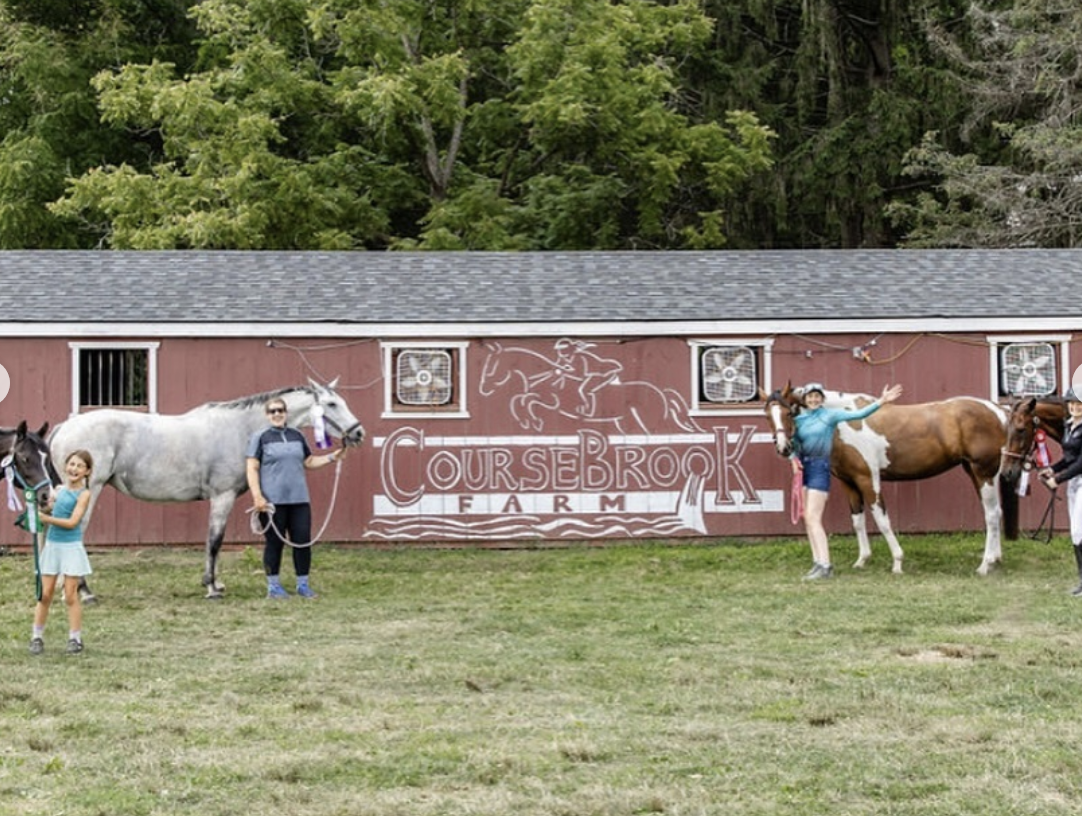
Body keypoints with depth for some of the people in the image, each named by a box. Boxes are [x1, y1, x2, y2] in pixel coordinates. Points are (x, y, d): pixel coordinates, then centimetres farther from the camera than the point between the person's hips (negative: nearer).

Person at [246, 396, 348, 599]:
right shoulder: (260, 437, -2)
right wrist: (257, 496, -15)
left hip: (299, 499, 4)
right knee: (275, 543, 2)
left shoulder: (297, 436, 12)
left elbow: (309, 462, 21)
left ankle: (303, 584, 14)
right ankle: (273, 586, 13)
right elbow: (252, 469, -6)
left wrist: (332, 457, 8)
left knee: (303, 542, 3)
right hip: (273, 502, -4)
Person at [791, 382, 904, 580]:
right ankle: (818, 563, 14)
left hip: (819, 467, -6)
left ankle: (825, 565, -14)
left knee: (813, 519, -14)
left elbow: (858, 414, -10)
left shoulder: (830, 415, -4)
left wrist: (881, 401, -19)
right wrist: (794, 459, -7)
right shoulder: (799, 419, 9)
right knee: (807, 519, 7)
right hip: (802, 467, 6)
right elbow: (794, 444, 14)